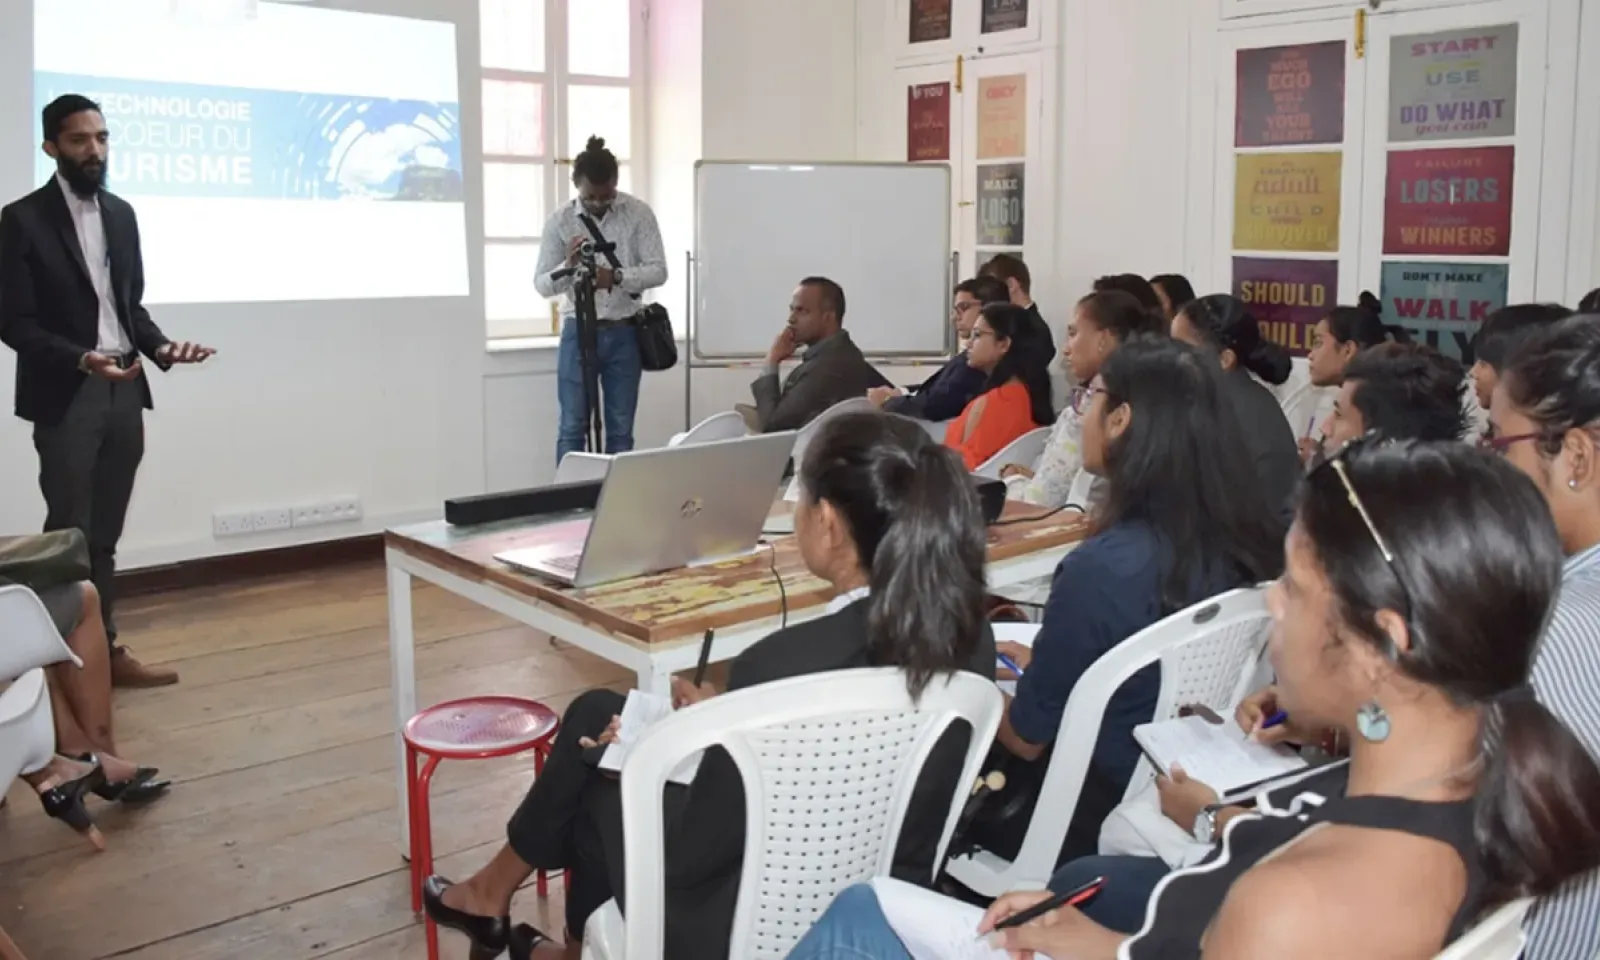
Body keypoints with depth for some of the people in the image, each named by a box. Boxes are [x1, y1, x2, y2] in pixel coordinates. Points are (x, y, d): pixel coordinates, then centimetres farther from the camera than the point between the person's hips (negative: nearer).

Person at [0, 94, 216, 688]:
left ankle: (107, 651, 17)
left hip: (124, 391, 5)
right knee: (70, 533, -1)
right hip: (65, 396, -5)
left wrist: (160, 347, -2)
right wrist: (81, 359, -24)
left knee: (104, 534, 11)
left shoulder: (121, 213, 12)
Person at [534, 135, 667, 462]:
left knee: (621, 429, 7)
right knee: (572, 428, 0)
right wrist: (568, 264, -23)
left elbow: (658, 270, -8)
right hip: (579, 332, 0)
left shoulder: (639, 213, -4)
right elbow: (542, 285, -3)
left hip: (623, 334, 1)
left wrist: (616, 276, -24)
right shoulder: (559, 221, -3)